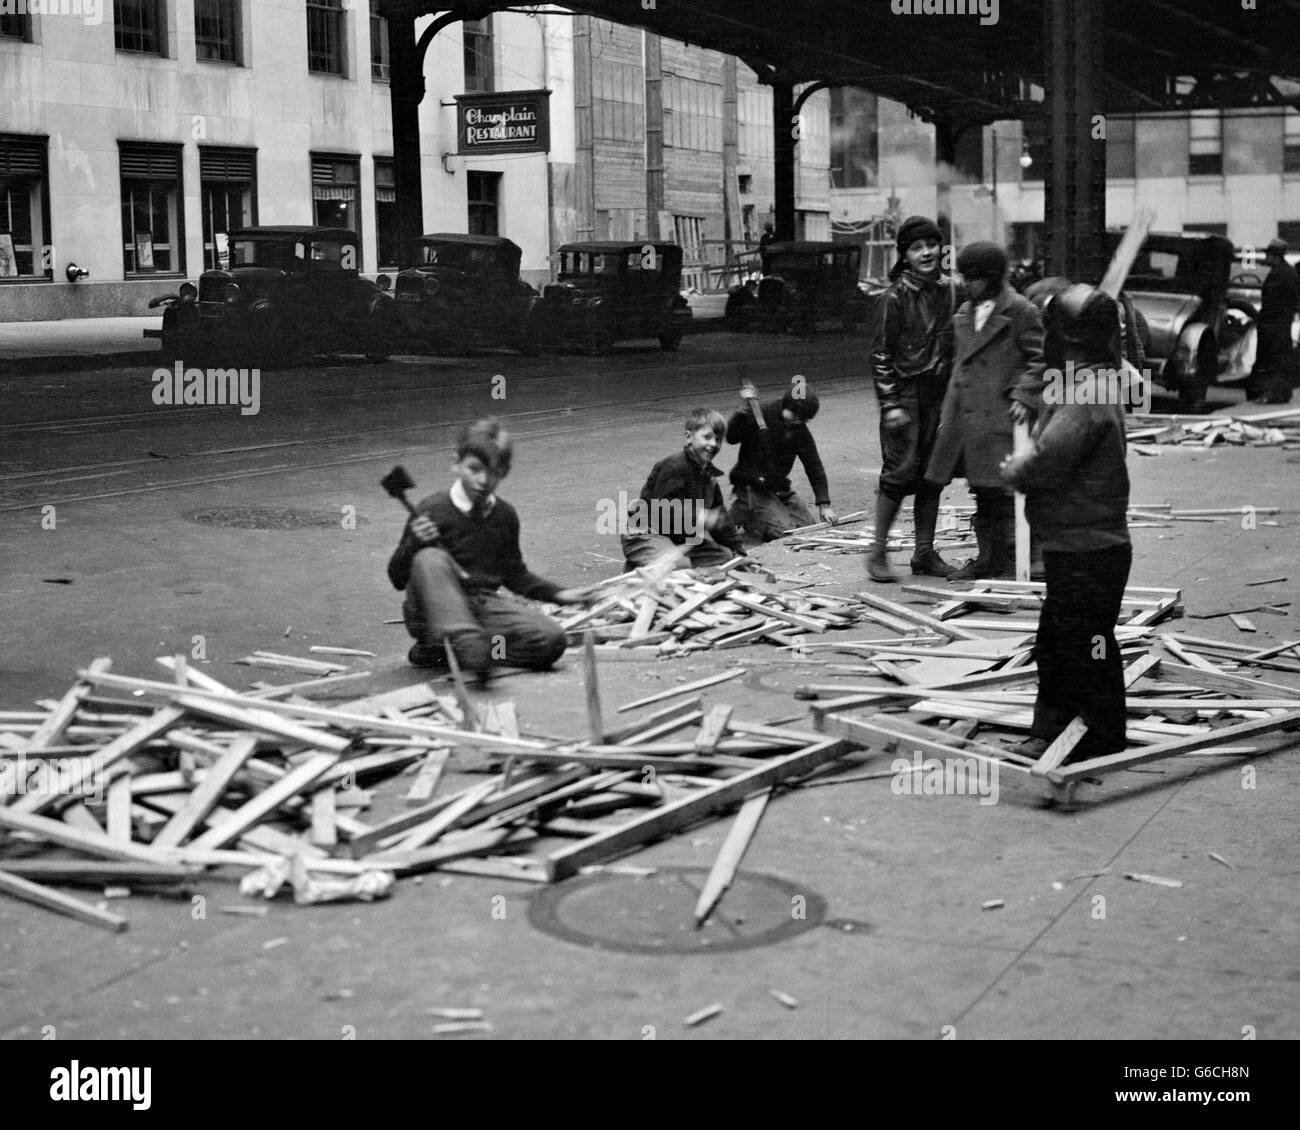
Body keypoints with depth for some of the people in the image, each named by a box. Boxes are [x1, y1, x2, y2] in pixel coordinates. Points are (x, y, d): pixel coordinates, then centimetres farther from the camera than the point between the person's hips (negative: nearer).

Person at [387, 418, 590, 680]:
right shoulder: (432, 510, -6)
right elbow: (398, 579, -4)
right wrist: (414, 543, -22)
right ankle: (465, 641, -46)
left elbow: (514, 575, 25)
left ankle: (440, 651, -14)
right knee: (431, 559, -33)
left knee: (551, 640, -19)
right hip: (436, 613, -5)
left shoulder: (505, 515, 10)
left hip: (483, 605, 5)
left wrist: (559, 594, 15)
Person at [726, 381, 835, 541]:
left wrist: (824, 505, -4)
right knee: (783, 531, -21)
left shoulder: (801, 432, 1)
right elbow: (731, 438, -26)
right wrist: (746, 411, -37)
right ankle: (743, 514, 5)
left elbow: (815, 467, 3)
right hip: (752, 487, -7)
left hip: (780, 488, 7)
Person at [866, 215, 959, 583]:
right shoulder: (896, 296, -7)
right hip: (905, 390, -5)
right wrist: (890, 404, -11)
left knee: (932, 474, 7)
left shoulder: (951, 290, 7)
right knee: (901, 469, -9)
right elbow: (881, 354, -6)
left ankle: (925, 553, 15)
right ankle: (878, 550, 2)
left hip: (940, 392, 5)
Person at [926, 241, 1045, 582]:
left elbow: (1041, 359, -4)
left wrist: (1025, 396, -15)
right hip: (967, 419, 7)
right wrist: (949, 416, 18)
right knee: (983, 493, 12)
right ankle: (988, 558, 20)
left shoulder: (1019, 310, -5)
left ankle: (1012, 561, -2)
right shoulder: (965, 313, 17)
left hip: (1002, 417, -7)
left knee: (1004, 492, -8)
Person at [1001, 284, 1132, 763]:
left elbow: (1046, 459, -28)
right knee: (1054, 646, 19)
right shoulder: (1094, 383, 10)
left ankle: (1101, 748, 13)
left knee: (1089, 655, 2)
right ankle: (1049, 736, 30)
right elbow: (1048, 441, 18)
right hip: (1071, 548, 10)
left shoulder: (1087, 393, -22)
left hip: (1089, 553, -10)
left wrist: (1013, 471, -9)